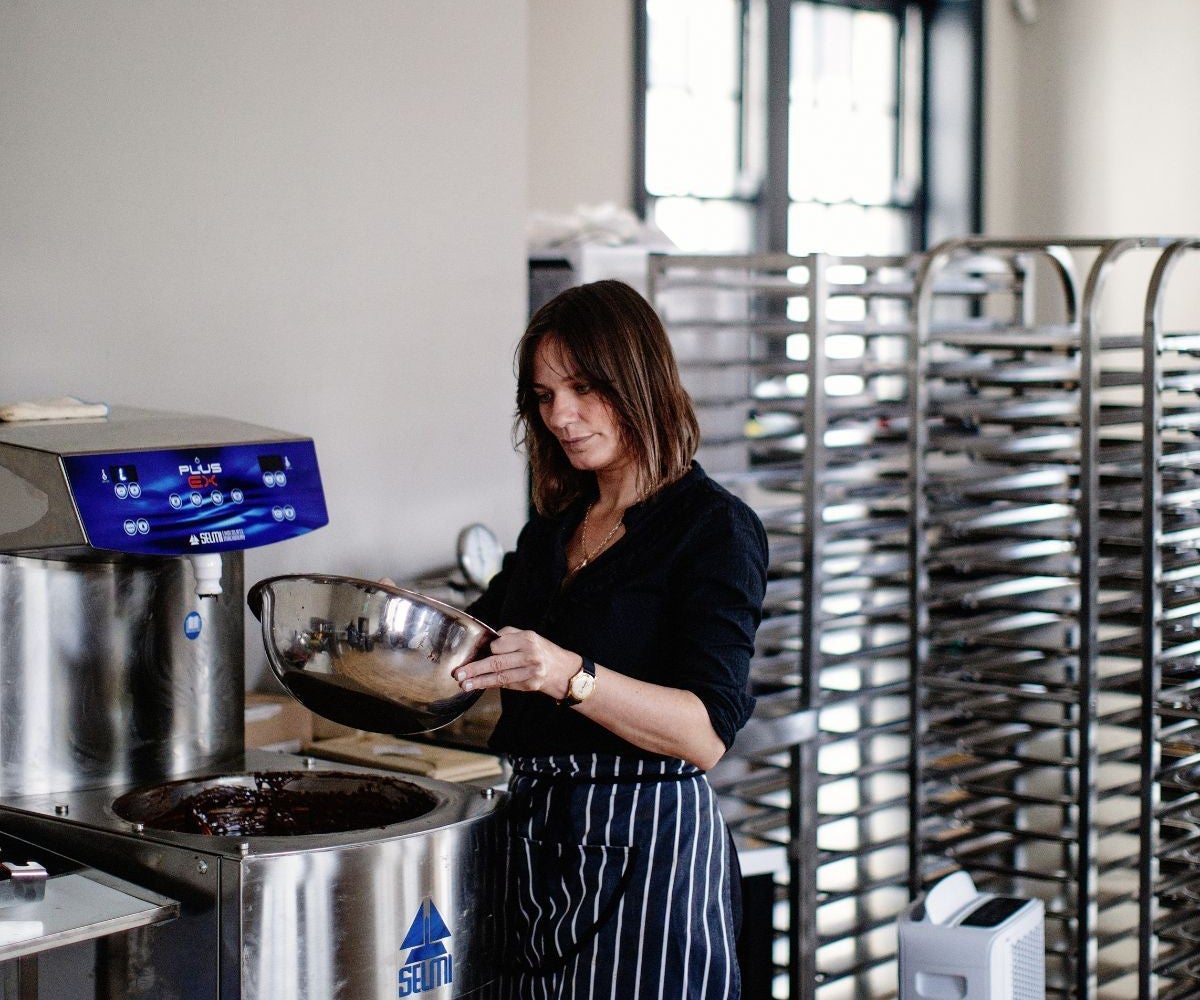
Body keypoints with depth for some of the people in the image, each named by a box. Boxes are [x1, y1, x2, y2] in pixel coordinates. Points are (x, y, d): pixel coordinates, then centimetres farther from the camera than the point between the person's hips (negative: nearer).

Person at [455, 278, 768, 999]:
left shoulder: (715, 527, -9)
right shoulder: (554, 529, 13)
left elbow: (705, 734, -19)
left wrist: (571, 678, -33)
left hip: (647, 846, -6)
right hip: (534, 837, 7)